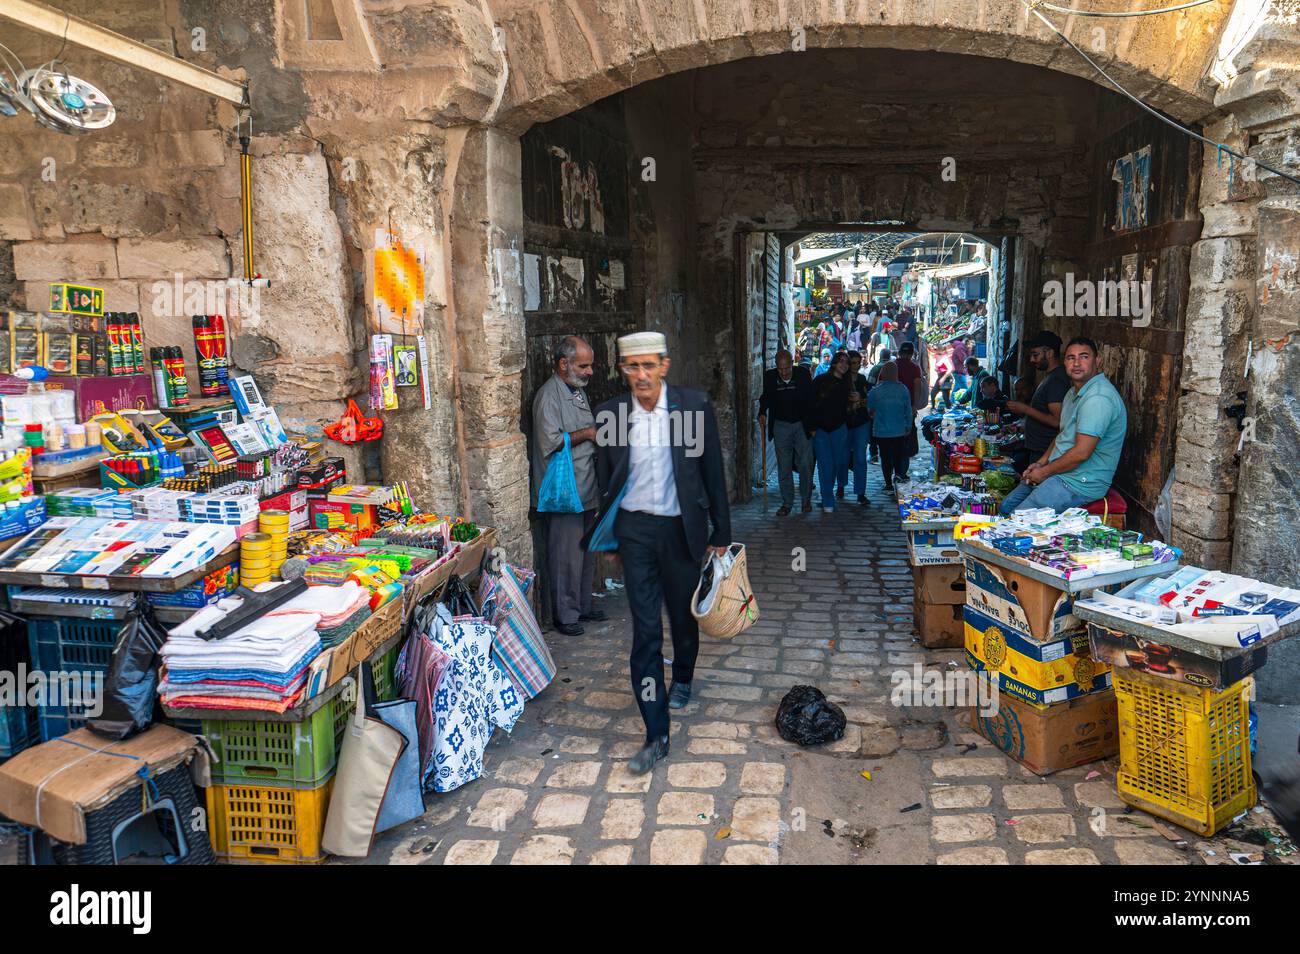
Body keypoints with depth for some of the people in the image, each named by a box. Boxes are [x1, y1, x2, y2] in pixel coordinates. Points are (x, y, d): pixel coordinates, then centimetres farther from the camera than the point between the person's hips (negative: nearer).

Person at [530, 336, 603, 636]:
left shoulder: (578, 390, 16)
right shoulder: (549, 395, -14)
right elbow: (550, 442, -22)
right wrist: (586, 434, -15)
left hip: (586, 488, 9)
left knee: (587, 552, 16)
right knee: (567, 555, -3)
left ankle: (582, 606, 28)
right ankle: (565, 615, 8)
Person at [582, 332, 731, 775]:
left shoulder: (695, 406, -8)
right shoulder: (610, 413, -4)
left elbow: (713, 471, -1)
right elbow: (605, 477, 6)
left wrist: (721, 532, 2)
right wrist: (609, 535, 10)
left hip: (680, 528, 0)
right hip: (635, 529, 0)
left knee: (683, 613, 19)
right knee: (645, 629, -2)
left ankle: (682, 677, 51)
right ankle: (656, 735, 4)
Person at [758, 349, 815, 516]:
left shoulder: (803, 374, -8)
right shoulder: (770, 376, -5)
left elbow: (811, 399, 1)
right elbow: (765, 397, 13)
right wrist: (762, 413, -5)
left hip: (802, 425, -1)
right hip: (781, 426, 1)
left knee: (805, 465, 1)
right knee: (784, 466, 4)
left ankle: (806, 500, 17)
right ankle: (787, 503, 12)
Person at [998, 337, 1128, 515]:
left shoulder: (1098, 398, -24)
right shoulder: (1074, 391, 12)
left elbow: (1081, 453, -27)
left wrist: (1044, 472, -14)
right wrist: (1041, 463, 7)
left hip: (1081, 485, -10)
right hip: (1060, 473, 10)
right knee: (1006, 507, 15)